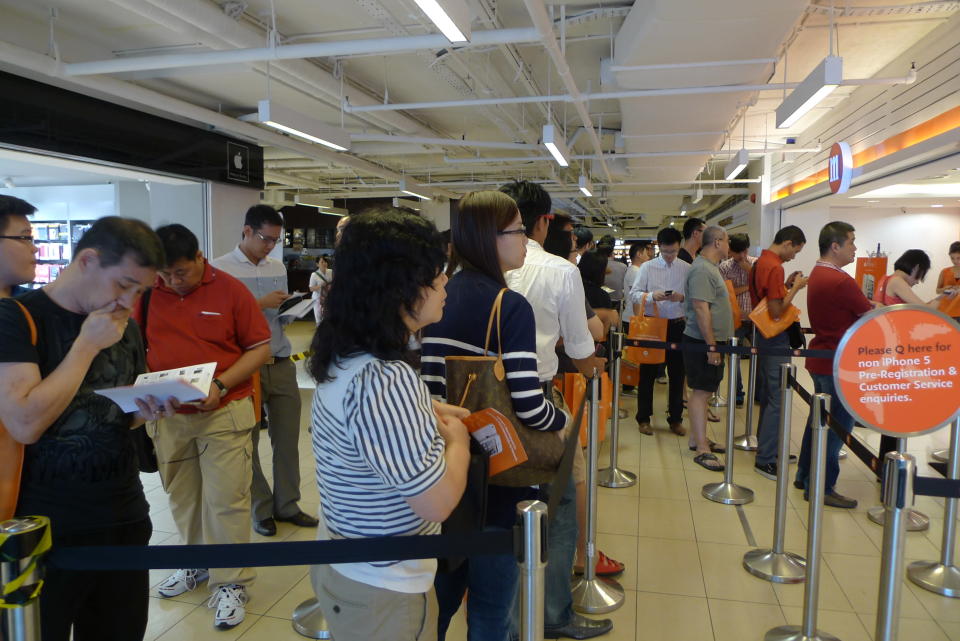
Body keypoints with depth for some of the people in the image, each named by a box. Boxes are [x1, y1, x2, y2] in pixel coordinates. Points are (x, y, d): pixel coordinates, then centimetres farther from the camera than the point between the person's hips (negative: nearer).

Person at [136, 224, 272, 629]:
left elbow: (260, 348, -6)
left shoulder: (230, 290, -8)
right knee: (182, 497, 16)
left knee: (225, 500, 0)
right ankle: (197, 564, 38)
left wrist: (221, 384, -17)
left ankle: (231, 583, 15)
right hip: (166, 415, 4)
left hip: (223, 413, -3)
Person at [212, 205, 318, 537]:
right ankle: (261, 510, 25)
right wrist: (261, 303, -16)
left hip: (282, 365, 5)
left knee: (288, 438, 10)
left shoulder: (278, 267, 11)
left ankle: (287, 505, 25)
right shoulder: (220, 269, -7)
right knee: (247, 442, 9)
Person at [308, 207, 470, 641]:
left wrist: (428, 416, 6)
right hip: (382, 591, -9)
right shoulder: (386, 381, -34)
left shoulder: (343, 356, -3)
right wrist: (458, 439, -12)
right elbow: (437, 503, -28)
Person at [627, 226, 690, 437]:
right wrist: (652, 296, -23)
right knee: (648, 372, 5)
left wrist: (682, 297, -19)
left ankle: (675, 418, 23)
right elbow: (634, 294, -5)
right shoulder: (647, 267, 0)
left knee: (677, 373, 9)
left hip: (677, 324, 2)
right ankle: (643, 418, 17)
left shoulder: (687, 269, 3)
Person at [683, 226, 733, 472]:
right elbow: (701, 308, -23)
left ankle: (697, 439, 23)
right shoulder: (702, 270, -18)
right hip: (702, 342, -10)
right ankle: (702, 450, -4)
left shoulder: (711, 267, 15)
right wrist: (711, 346, -23)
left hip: (712, 341, 10)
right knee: (701, 392, -7)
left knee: (702, 391, 14)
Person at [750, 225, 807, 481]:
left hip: (763, 335, 10)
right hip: (775, 339, -10)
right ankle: (765, 459, -2)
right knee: (777, 400, -6)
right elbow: (777, 311, -23)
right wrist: (795, 288, -12)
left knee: (767, 396, 18)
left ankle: (766, 447, 29)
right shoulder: (775, 267, -19)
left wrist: (786, 284, 10)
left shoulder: (759, 263, 11)